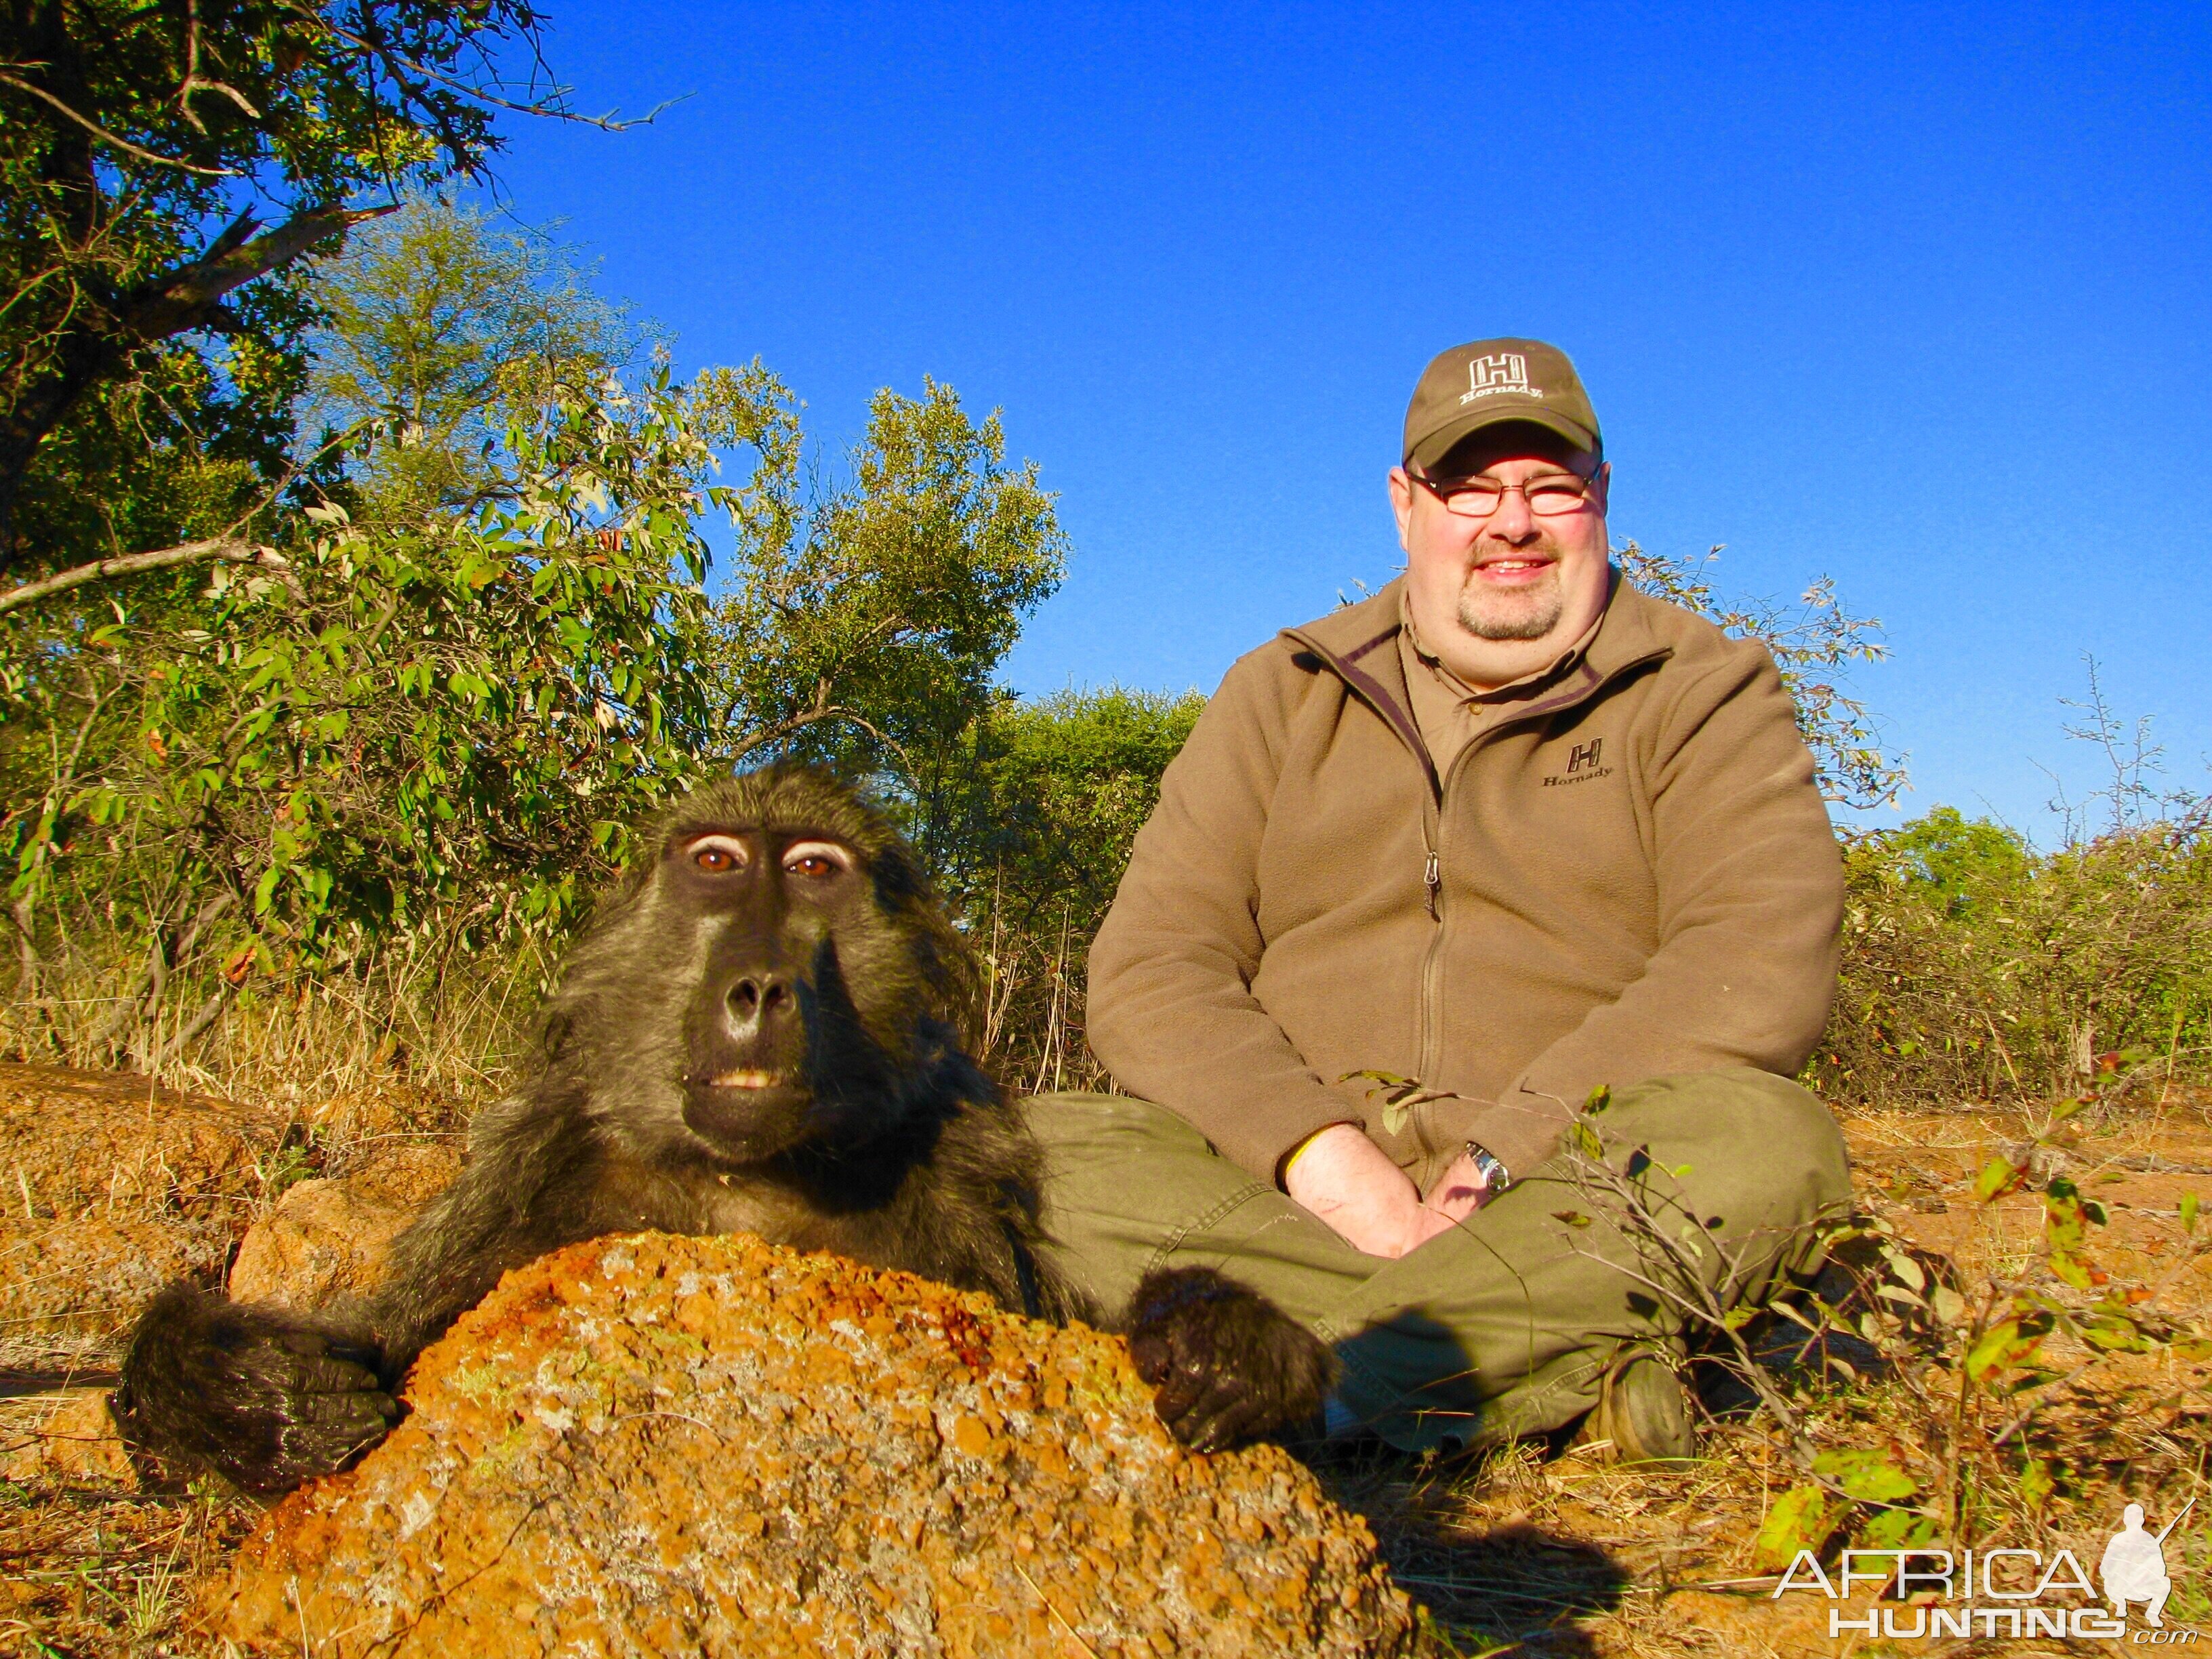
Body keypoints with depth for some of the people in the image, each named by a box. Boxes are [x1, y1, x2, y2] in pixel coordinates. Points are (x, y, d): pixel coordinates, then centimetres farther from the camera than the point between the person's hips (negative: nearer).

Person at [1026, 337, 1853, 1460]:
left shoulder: (1705, 693, 7)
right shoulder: (1280, 696, 12)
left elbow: (1763, 961, -10)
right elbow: (1150, 967, 1)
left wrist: (1503, 1162, -21)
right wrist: (1320, 1152, -16)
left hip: (1587, 1198, -1)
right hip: (1283, 1186, 2)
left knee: (1773, 1144, -32)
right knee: (1042, 1154, -24)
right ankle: (1562, 1355, -27)